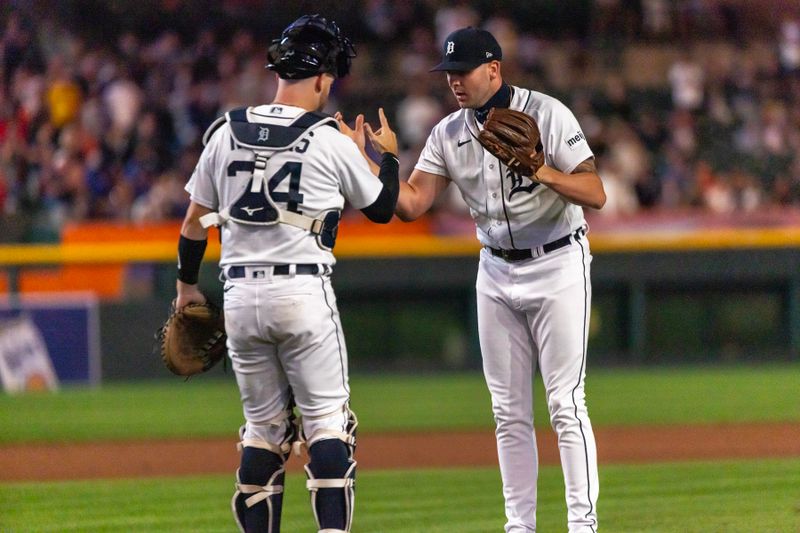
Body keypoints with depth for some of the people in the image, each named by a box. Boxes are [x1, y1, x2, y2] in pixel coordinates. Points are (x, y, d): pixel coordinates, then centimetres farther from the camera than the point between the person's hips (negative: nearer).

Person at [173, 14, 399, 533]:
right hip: (304, 293, -4)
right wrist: (387, 155, 27)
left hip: (240, 295, 4)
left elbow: (195, 223, 12)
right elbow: (382, 208, 10)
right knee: (327, 420, 0)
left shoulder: (226, 133, 5)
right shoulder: (332, 141, -5)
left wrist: (188, 286, 25)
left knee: (264, 425, 14)